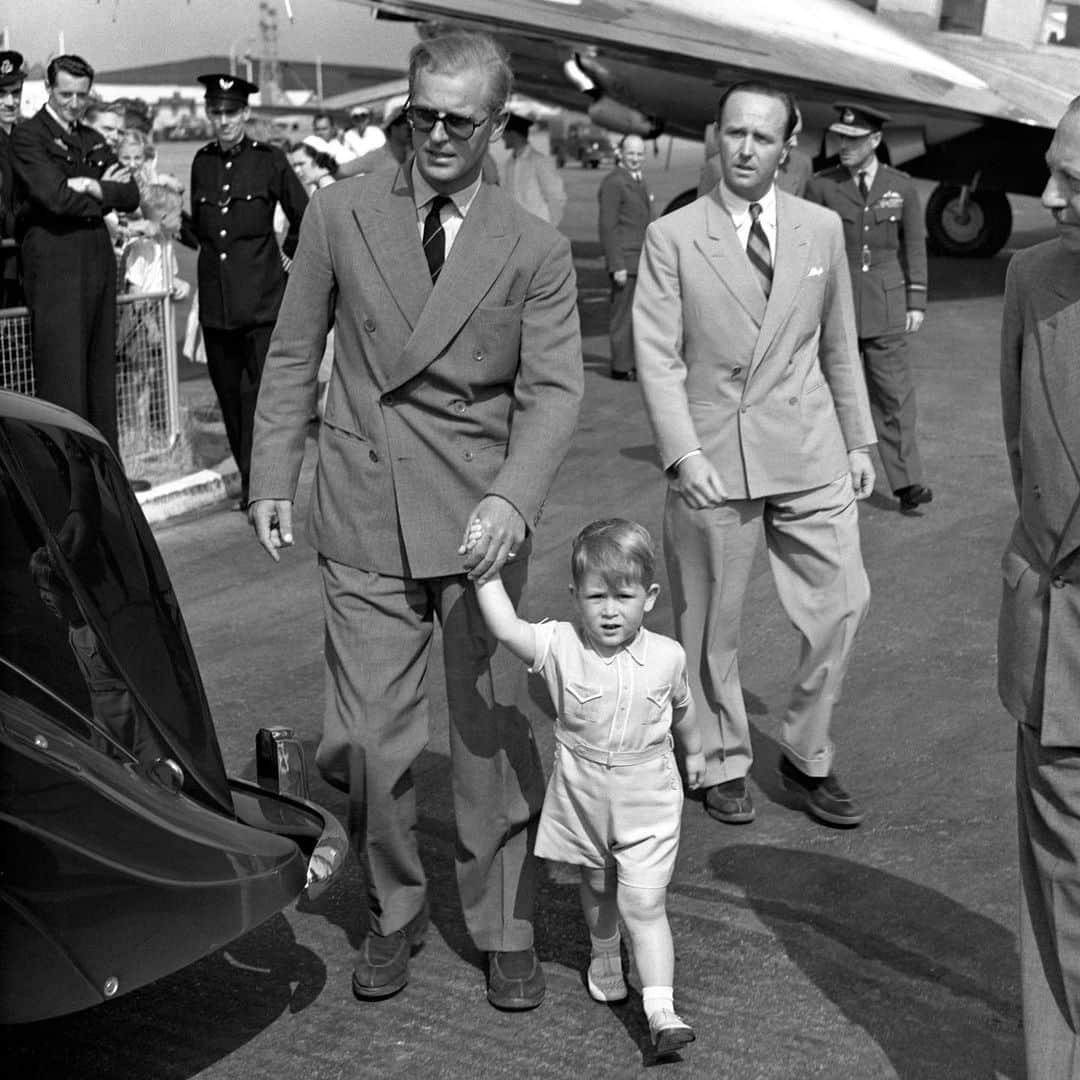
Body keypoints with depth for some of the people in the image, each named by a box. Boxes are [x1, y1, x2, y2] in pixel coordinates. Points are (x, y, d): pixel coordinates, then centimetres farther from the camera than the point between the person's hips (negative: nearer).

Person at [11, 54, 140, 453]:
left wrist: (93, 188, -10)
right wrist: (106, 191, -4)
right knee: (63, 379, -6)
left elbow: (131, 196, 8)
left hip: (99, 262, 7)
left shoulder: (93, 140, 19)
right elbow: (56, 197, -17)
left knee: (102, 374, 9)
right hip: (55, 266, -7)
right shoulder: (28, 135, -3)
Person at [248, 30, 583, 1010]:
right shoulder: (341, 215, 5)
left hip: (480, 522, 0)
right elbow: (293, 356, 10)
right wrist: (273, 477, 3)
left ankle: (506, 930, 22)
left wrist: (513, 497, -22)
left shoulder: (535, 251, 3)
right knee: (368, 740, 2)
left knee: (492, 731, 4)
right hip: (364, 519, 1)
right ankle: (394, 912, 26)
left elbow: (553, 388, -5)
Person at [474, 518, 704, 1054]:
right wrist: (486, 569, -36)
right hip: (581, 798, 2)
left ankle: (661, 1009, -6)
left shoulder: (666, 655, -11)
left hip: (648, 804, -1)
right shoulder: (559, 647, -16)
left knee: (644, 905, -7)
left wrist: (693, 752, 26)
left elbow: (681, 707, 10)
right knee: (597, 888, 24)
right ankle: (604, 955, 51)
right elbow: (505, 628, -34)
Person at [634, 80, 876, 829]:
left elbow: (839, 345, 13)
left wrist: (860, 441, 11)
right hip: (713, 458, -2)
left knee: (843, 603, 2)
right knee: (711, 623, 7)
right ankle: (725, 763, 26)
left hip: (809, 456, 3)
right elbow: (658, 356, -7)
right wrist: (683, 452, -17)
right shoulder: (672, 237, -2)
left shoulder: (823, 229, 7)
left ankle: (807, 757, 21)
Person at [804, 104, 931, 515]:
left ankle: (906, 482, -1)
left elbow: (915, 246, 7)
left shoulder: (901, 186, 4)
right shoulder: (822, 186, 1)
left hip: (886, 303, 0)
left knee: (893, 392, -2)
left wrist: (916, 303, 2)